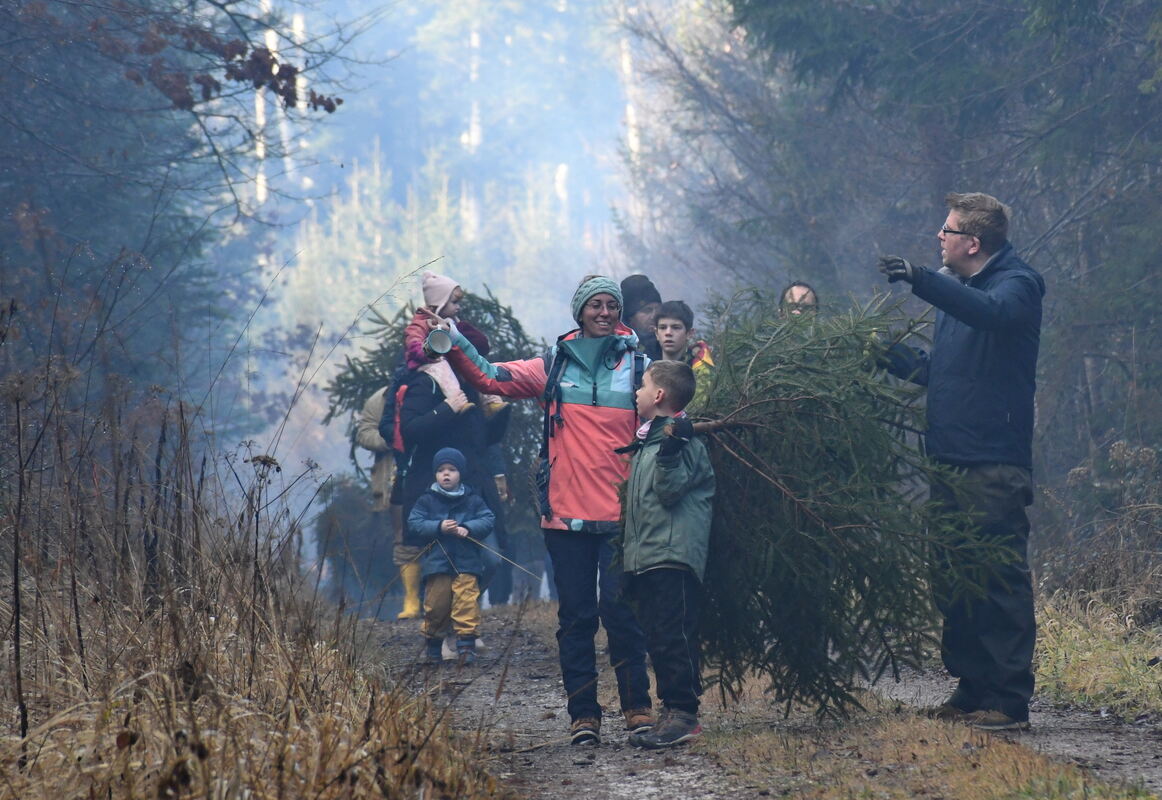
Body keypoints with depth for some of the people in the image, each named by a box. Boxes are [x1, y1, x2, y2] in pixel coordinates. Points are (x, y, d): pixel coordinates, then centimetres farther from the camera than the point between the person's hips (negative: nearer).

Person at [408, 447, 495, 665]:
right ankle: (432, 643, 19)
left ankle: (466, 643, -10)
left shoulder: (473, 499, 7)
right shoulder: (427, 500, 6)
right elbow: (414, 523, -1)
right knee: (436, 602, 2)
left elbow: (487, 520, 1)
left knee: (467, 600, -11)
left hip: (467, 562, 0)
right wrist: (439, 527, -15)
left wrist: (468, 529, -16)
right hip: (436, 561, 0)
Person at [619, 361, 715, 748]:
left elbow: (669, 490, -19)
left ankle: (683, 713, -11)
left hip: (672, 558, -10)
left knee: (673, 637, -11)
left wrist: (668, 450, -30)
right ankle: (672, 712, 15)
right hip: (645, 558, 10)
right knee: (657, 639, 11)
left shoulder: (683, 442, -8)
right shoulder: (647, 441, 20)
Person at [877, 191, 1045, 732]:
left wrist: (921, 280, -39)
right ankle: (970, 691, 18)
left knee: (1000, 580, -8)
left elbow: (991, 312, -33)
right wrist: (888, 354, 16)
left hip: (995, 466, -9)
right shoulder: (959, 289, 21)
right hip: (949, 460, 9)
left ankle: (1008, 702, -8)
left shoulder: (1017, 284, -7)